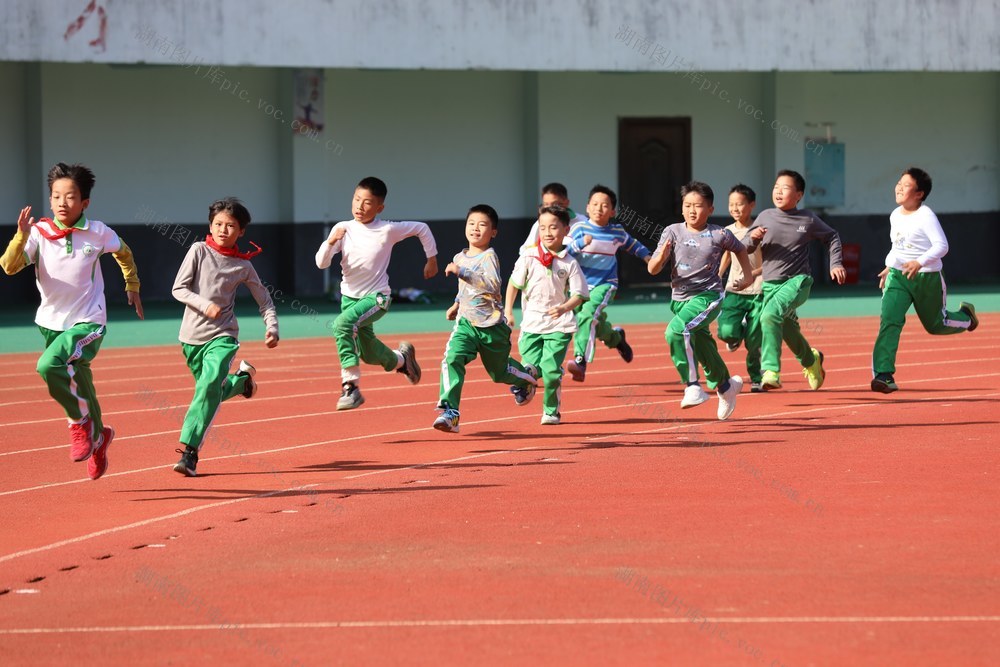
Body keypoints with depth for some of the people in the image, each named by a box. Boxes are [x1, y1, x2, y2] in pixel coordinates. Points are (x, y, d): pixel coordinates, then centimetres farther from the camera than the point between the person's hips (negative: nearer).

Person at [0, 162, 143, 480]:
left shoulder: (98, 233, -7)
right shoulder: (39, 233, -8)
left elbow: (123, 252, 16)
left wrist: (132, 286, 18)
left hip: (88, 322, -3)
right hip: (52, 323, 3)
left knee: (49, 365, -29)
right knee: (78, 387, 16)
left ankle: (81, 422, -9)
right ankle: (98, 436, 43)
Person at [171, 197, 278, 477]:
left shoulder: (243, 266, 3)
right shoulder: (199, 251, -1)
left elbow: (264, 299, 13)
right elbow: (178, 288, -5)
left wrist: (272, 327, -2)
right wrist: (204, 304, -21)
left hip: (223, 335, -2)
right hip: (192, 335, 2)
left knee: (210, 387, -23)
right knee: (214, 390, 12)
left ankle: (189, 451, -24)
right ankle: (242, 378, 47)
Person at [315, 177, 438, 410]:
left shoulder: (388, 230, -13)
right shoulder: (343, 229, -7)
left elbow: (422, 229, 1)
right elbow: (321, 263, -12)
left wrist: (432, 259, 8)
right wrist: (330, 242, -30)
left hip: (377, 297, -5)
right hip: (350, 297, 5)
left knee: (343, 324, -33)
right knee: (369, 355, 18)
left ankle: (351, 386, -29)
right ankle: (401, 359, 53)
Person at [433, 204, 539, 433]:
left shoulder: (489, 257, -16)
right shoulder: (460, 258, 6)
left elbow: (493, 285, -34)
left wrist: (461, 272, -38)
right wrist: (456, 304, 21)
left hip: (492, 326, -4)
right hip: (466, 323, 4)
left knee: (499, 372, 14)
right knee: (452, 359, -22)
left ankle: (527, 376, 49)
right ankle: (449, 412, -26)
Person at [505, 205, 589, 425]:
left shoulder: (570, 263, -3)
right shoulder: (529, 258, -2)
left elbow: (579, 295, -3)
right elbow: (514, 283, 9)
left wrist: (564, 308, -21)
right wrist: (508, 312, 8)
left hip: (559, 325, -1)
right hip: (532, 323, 1)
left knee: (552, 369, -11)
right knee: (531, 368, -8)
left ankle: (551, 410, 11)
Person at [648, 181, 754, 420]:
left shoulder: (719, 235, -7)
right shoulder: (673, 232, -3)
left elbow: (739, 249, 16)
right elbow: (652, 269, -7)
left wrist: (748, 275, 15)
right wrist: (662, 255, -26)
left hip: (708, 296, -5)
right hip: (680, 299, 5)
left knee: (677, 331, -29)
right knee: (702, 348, 19)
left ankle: (693, 386, -24)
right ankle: (725, 386, 45)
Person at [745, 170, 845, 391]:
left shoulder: (808, 220, 0)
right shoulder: (765, 217, 4)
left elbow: (832, 237, 18)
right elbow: (745, 249, 10)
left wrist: (836, 264, 8)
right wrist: (753, 238, -12)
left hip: (798, 281, -4)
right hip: (771, 283, 4)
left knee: (770, 315, -29)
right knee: (787, 330, 12)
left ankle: (770, 370, -31)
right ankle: (810, 360, 43)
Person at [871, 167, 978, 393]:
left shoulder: (926, 216, -18)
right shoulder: (895, 216, 4)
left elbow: (942, 245, -25)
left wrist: (920, 262, -37)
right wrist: (889, 266, 18)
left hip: (927, 277, -4)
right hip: (898, 275, 4)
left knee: (935, 325, 14)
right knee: (889, 320, -18)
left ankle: (965, 315, 50)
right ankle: (883, 374, -23)